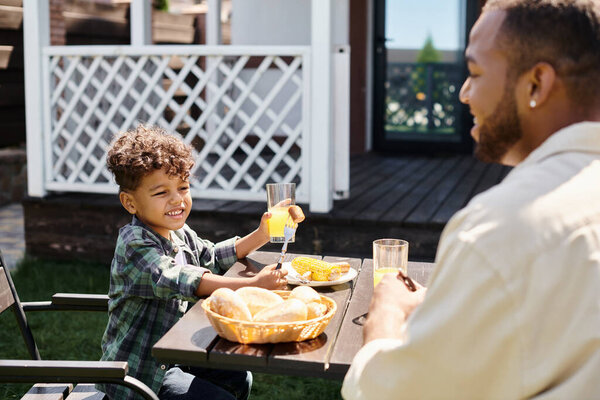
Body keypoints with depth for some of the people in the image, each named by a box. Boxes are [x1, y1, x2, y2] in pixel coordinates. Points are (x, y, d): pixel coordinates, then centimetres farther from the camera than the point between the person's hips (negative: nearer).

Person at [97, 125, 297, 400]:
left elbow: (211, 256, 20)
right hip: (138, 374, -9)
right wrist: (252, 284, -48)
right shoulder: (134, 245, -25)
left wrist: (259, 236, 5)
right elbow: (175, 279, -40)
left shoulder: (179, 234, 3)